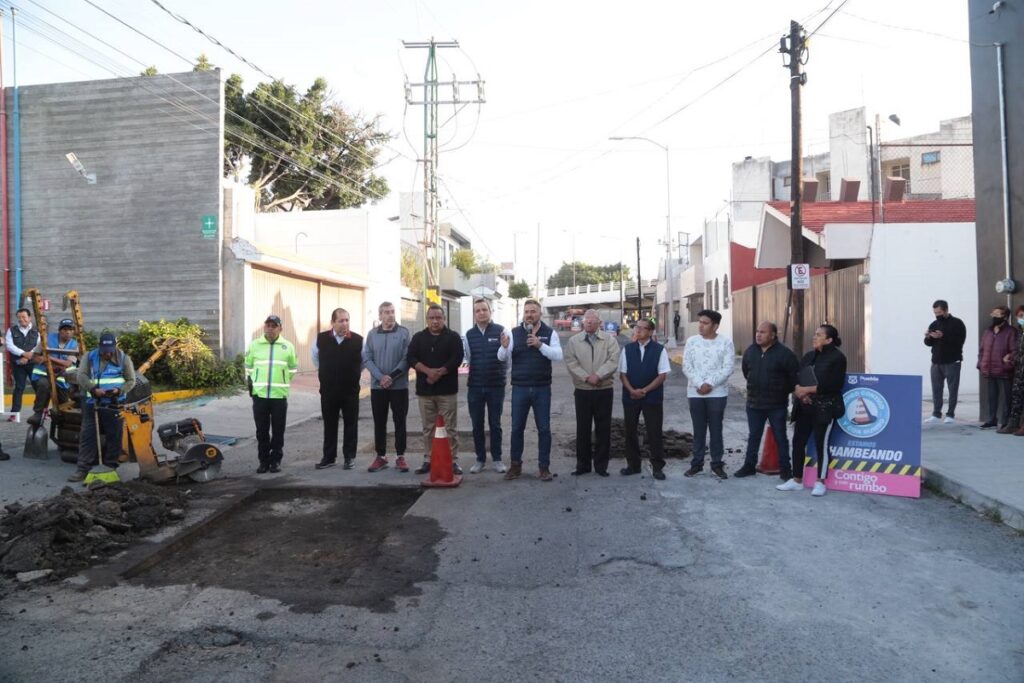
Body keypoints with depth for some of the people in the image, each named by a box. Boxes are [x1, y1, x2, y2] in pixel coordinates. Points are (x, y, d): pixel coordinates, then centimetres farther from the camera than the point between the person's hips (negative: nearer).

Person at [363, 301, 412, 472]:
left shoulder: (405, 333, -2)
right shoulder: (372, 334, 5)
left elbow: (407, 358, -7)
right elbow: (367, 359, 1)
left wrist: (392, 377, -15)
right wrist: (381, 377, -13)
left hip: (399, 386, -2)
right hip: (377, 386, 2)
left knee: (400, 422, 4)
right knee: (379, 422, 8)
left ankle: (400, 457, 12)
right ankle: (381, 456, 17)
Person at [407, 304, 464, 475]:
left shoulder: (453, 337, 3)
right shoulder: (418, 337, 10)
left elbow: (456, 359, -9)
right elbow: (410, 358, -2)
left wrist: (439, 373, -16)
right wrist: (428, 371, -16)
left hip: (447, 390, -2)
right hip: (425, 390, 3)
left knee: (450, 428, 0)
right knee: (428, 428, 9)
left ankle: (453, 461, 5)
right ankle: (428, 460, 17)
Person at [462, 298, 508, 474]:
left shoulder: (500, 330, -5)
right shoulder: (469, 334, 7)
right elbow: (467, 357, 11)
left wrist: (504, 374, -13)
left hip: (496, 385, -3)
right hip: (475, 386, 3)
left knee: (495, 424, 8)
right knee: (477, 425, 9)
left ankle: (497, 459, 19)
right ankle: (480, 459, 20)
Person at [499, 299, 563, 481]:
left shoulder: (550, 333, 1)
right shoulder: (514, 333, 2)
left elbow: (558, 355, -12)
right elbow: (502, 357, -5)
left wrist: (540, 345, -26)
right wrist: (504, 347, -28)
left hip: (542, 389, 0)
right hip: (519, 388, 1)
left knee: (544, 429, 5)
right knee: (517, 428, 7)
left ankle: (544, 466, 15)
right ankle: (515, 465, 19)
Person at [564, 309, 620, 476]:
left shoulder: (610, 340, 3)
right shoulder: (574, 341, 5)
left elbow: (613, 361, -9)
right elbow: (571, 362, -5)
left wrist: (597, 375, -20)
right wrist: (586, 377, -16)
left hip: (604, 390, -1)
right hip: (582, 391, 1)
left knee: (603, 428, 4)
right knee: (583, 428, 6)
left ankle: (601, 465, 15)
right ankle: (583, 464, 16)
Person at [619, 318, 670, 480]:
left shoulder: (659, 350, -2)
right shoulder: (627, 349, 4)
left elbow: (663, 375, -5)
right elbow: (622, 373, 5)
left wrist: (645, 390, -13)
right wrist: (631, 390, -11)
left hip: (652, 397, -2)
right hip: (630, 396, 3)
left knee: (654, 433, 1)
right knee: (630, 431, 8)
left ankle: (657, 467, 11)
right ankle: (633, 464, 21)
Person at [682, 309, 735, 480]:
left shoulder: (725, 342, -3)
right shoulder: (692, 341, 3)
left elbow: (728, 368, -9)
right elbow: (687, 367, -2)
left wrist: (710, 384, -15)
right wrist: (700, 384, -14)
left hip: (717, 393, -2)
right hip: (695, 393, 2)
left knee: (716, 430, 5)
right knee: (698, 430, 8)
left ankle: (717, 464, 15)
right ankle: (697, 463, 17)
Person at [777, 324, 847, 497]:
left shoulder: (837, 357, -6)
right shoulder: (808, 356, 15)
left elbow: (833, 384, -15)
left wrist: (808, 389, -16)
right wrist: (799, 391, -10)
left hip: (825, 408, -7)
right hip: (804, 407, 7)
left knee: (821, 444, -1)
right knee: (798, 442, 6)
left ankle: (820, 483, 12)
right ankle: (797, 480, 16)